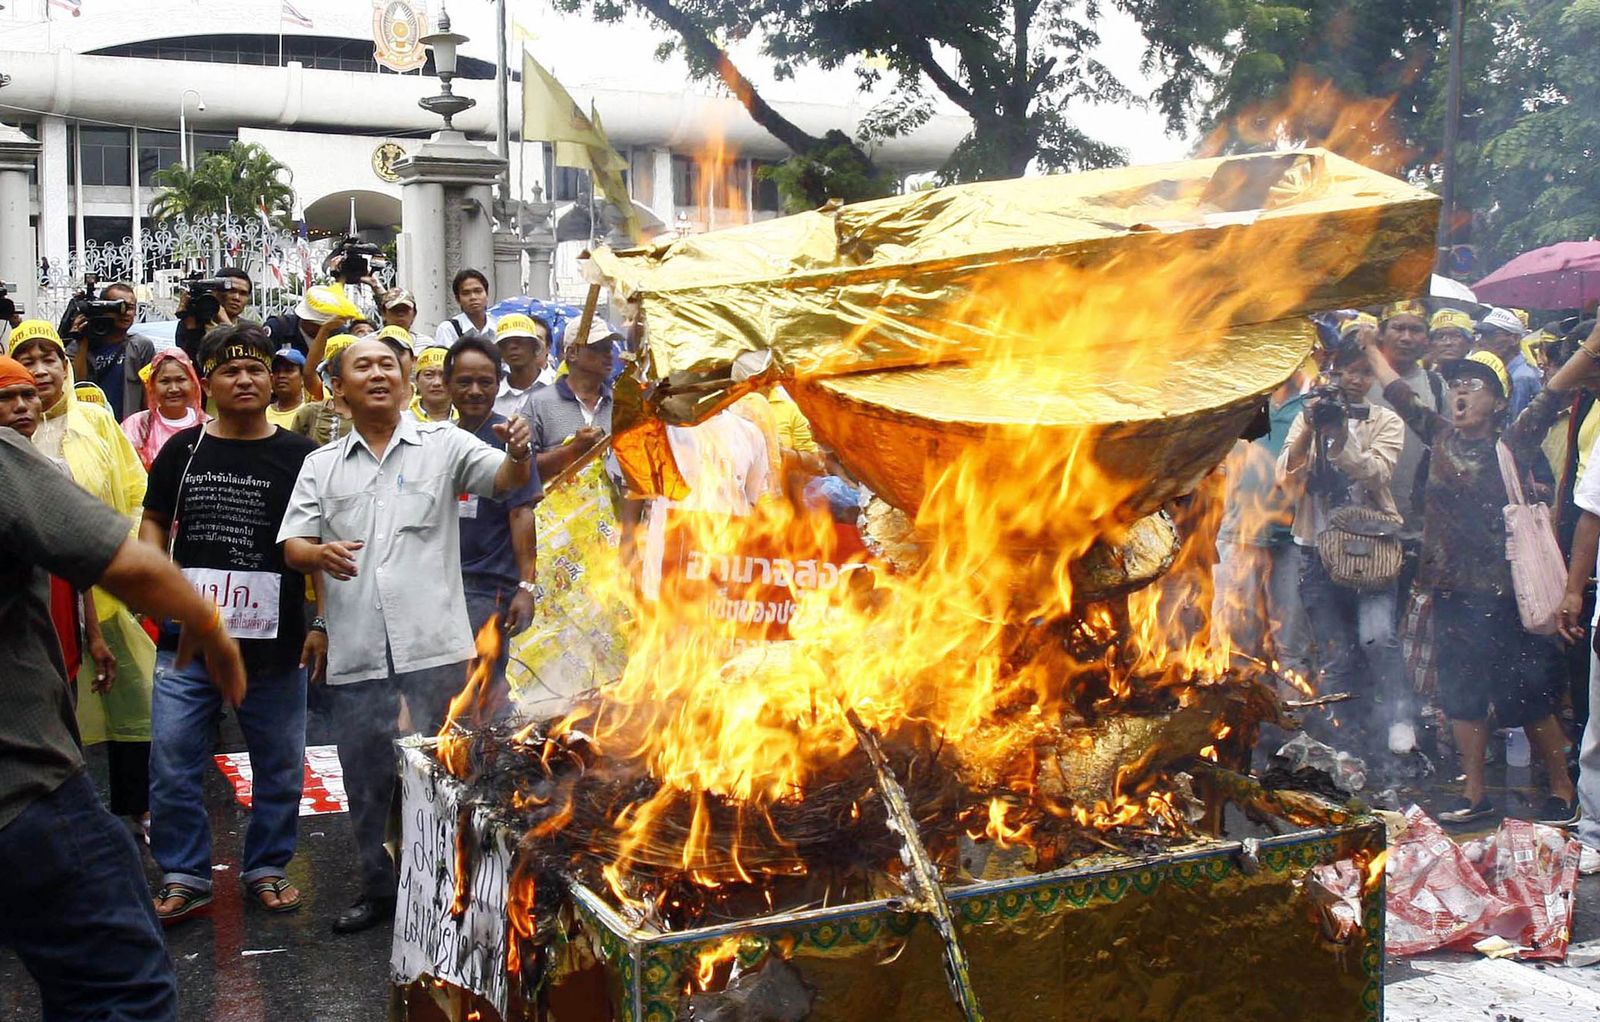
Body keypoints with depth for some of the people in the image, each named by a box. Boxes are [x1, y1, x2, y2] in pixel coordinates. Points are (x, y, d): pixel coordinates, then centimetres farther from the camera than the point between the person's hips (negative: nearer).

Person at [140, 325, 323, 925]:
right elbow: (154, 521, 16)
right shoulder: (183, 450, 7)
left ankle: (267, 867, 27)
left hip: (275, 643, -1)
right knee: (172, 767, 0)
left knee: (279, 766, 10)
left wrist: (321, 623, -2)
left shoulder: (299, 456, 1)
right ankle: (184, 877, 15)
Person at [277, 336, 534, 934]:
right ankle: (377, 890, 28)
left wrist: (519, 453, -32)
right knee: (365, 779, 13)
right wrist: (320, 554, -15)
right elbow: (291, 544, 8)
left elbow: (506, 479, -9)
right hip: (356, 654, 3)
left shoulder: (443, 445, 4)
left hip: (434, 646, -3)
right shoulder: (321, 465, 12)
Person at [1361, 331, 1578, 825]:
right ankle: (1475, 794, 19)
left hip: (1500, 588, -5)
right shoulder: (1441, 436, 8)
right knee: (1461, 694, 9)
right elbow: (1398, 392, 18)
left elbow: (1555, 392, -11)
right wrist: (1370, 347, 23)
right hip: (1451, 586, 5)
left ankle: (1563, 789, 15)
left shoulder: (1513, 444, -3)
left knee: (1525, 696, 0)